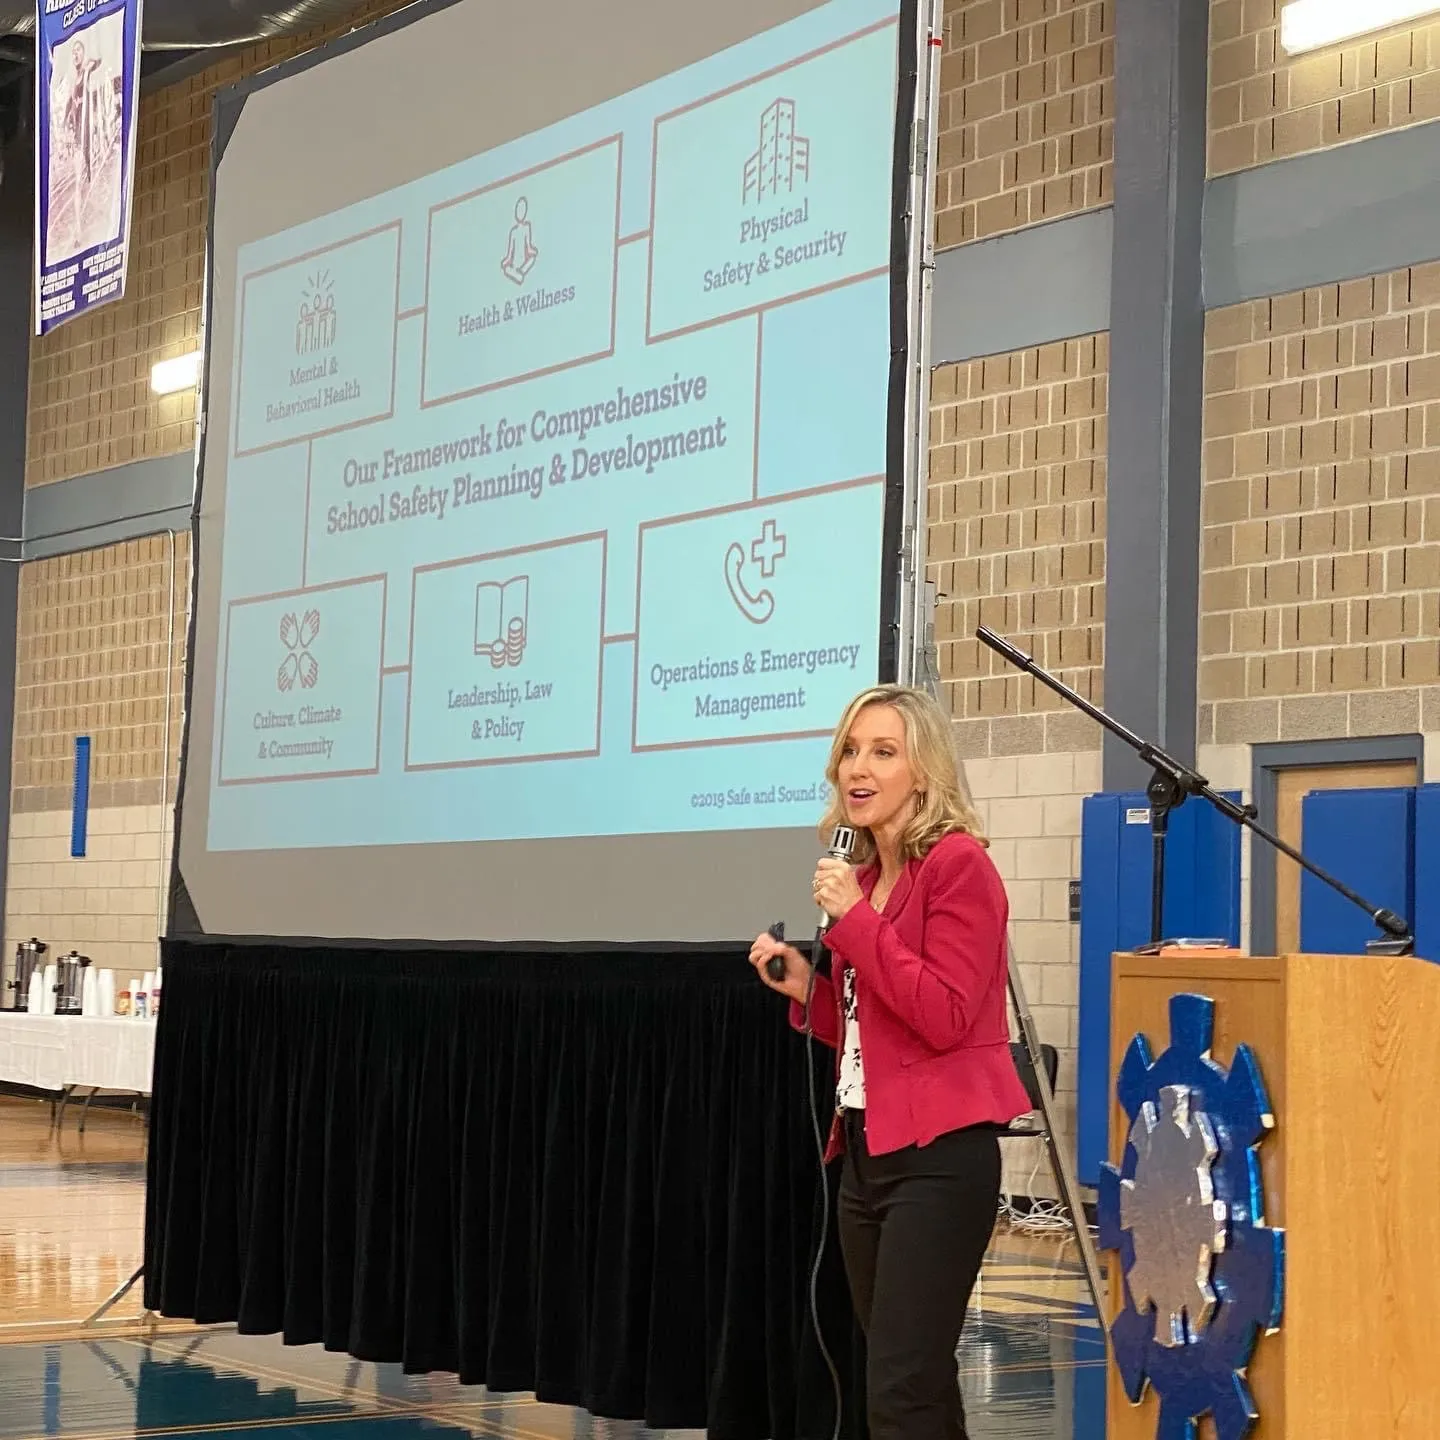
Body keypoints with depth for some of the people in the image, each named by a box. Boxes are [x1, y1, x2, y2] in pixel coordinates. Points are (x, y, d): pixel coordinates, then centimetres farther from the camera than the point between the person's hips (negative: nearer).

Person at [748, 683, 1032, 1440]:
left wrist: (855, 919, -18)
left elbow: (942, 1018, -19)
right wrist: (806, 987, 5)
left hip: (937, 1156, -9)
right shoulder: (864, 874, 14)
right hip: (866, 1149, 9)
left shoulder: (957, 863, -10)